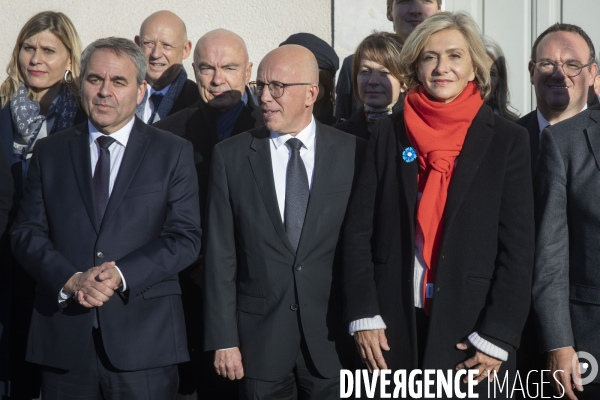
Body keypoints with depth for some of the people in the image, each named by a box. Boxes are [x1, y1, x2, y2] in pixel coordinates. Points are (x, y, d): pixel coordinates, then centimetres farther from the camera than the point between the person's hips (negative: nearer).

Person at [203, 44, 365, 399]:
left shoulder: (353, 152, -1)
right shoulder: (231, 156, 0)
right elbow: (220, 256, -1)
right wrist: (223, 340, -4)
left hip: (332, 338, 0)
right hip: (259, 339, 0)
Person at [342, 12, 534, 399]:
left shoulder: (506, 140, -1)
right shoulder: (389, 133, 4)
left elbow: (518, 247, -4)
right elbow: (359, 230, 3)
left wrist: (497, 336, -10)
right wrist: (363, 314, -6)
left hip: (470, 325, -1)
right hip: (394, 324, 2)